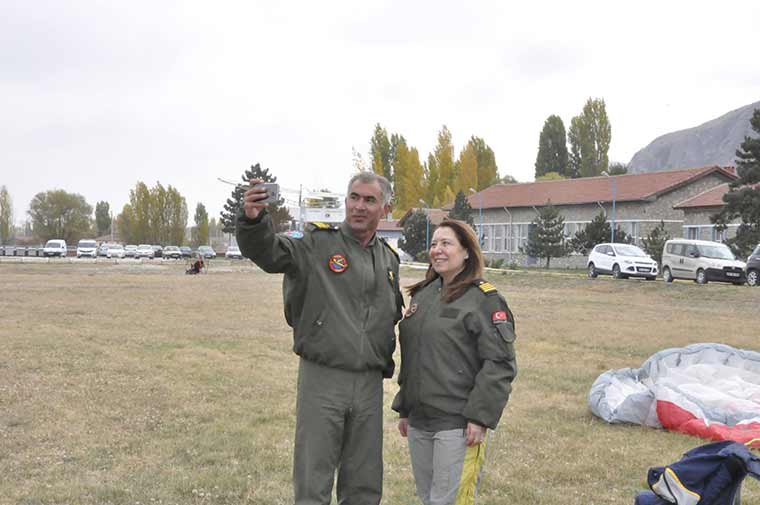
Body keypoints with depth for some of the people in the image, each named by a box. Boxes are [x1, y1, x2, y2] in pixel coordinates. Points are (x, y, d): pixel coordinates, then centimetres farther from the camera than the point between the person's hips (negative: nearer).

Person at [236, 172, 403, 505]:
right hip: (322, 379, -5)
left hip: (370, 384, 5)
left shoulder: (388, 259, 12)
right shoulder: (318, 243, -6)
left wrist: (386, 362, 10)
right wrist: (253, 219, -43)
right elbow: (266, 250, -23)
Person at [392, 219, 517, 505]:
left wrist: (480, 417, -18)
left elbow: (500, 364, -13)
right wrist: (404, 409, 19)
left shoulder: (485, 299, -9)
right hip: (418, 422, 7)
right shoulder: (422, 295, 13)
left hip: (457, 425, -7)